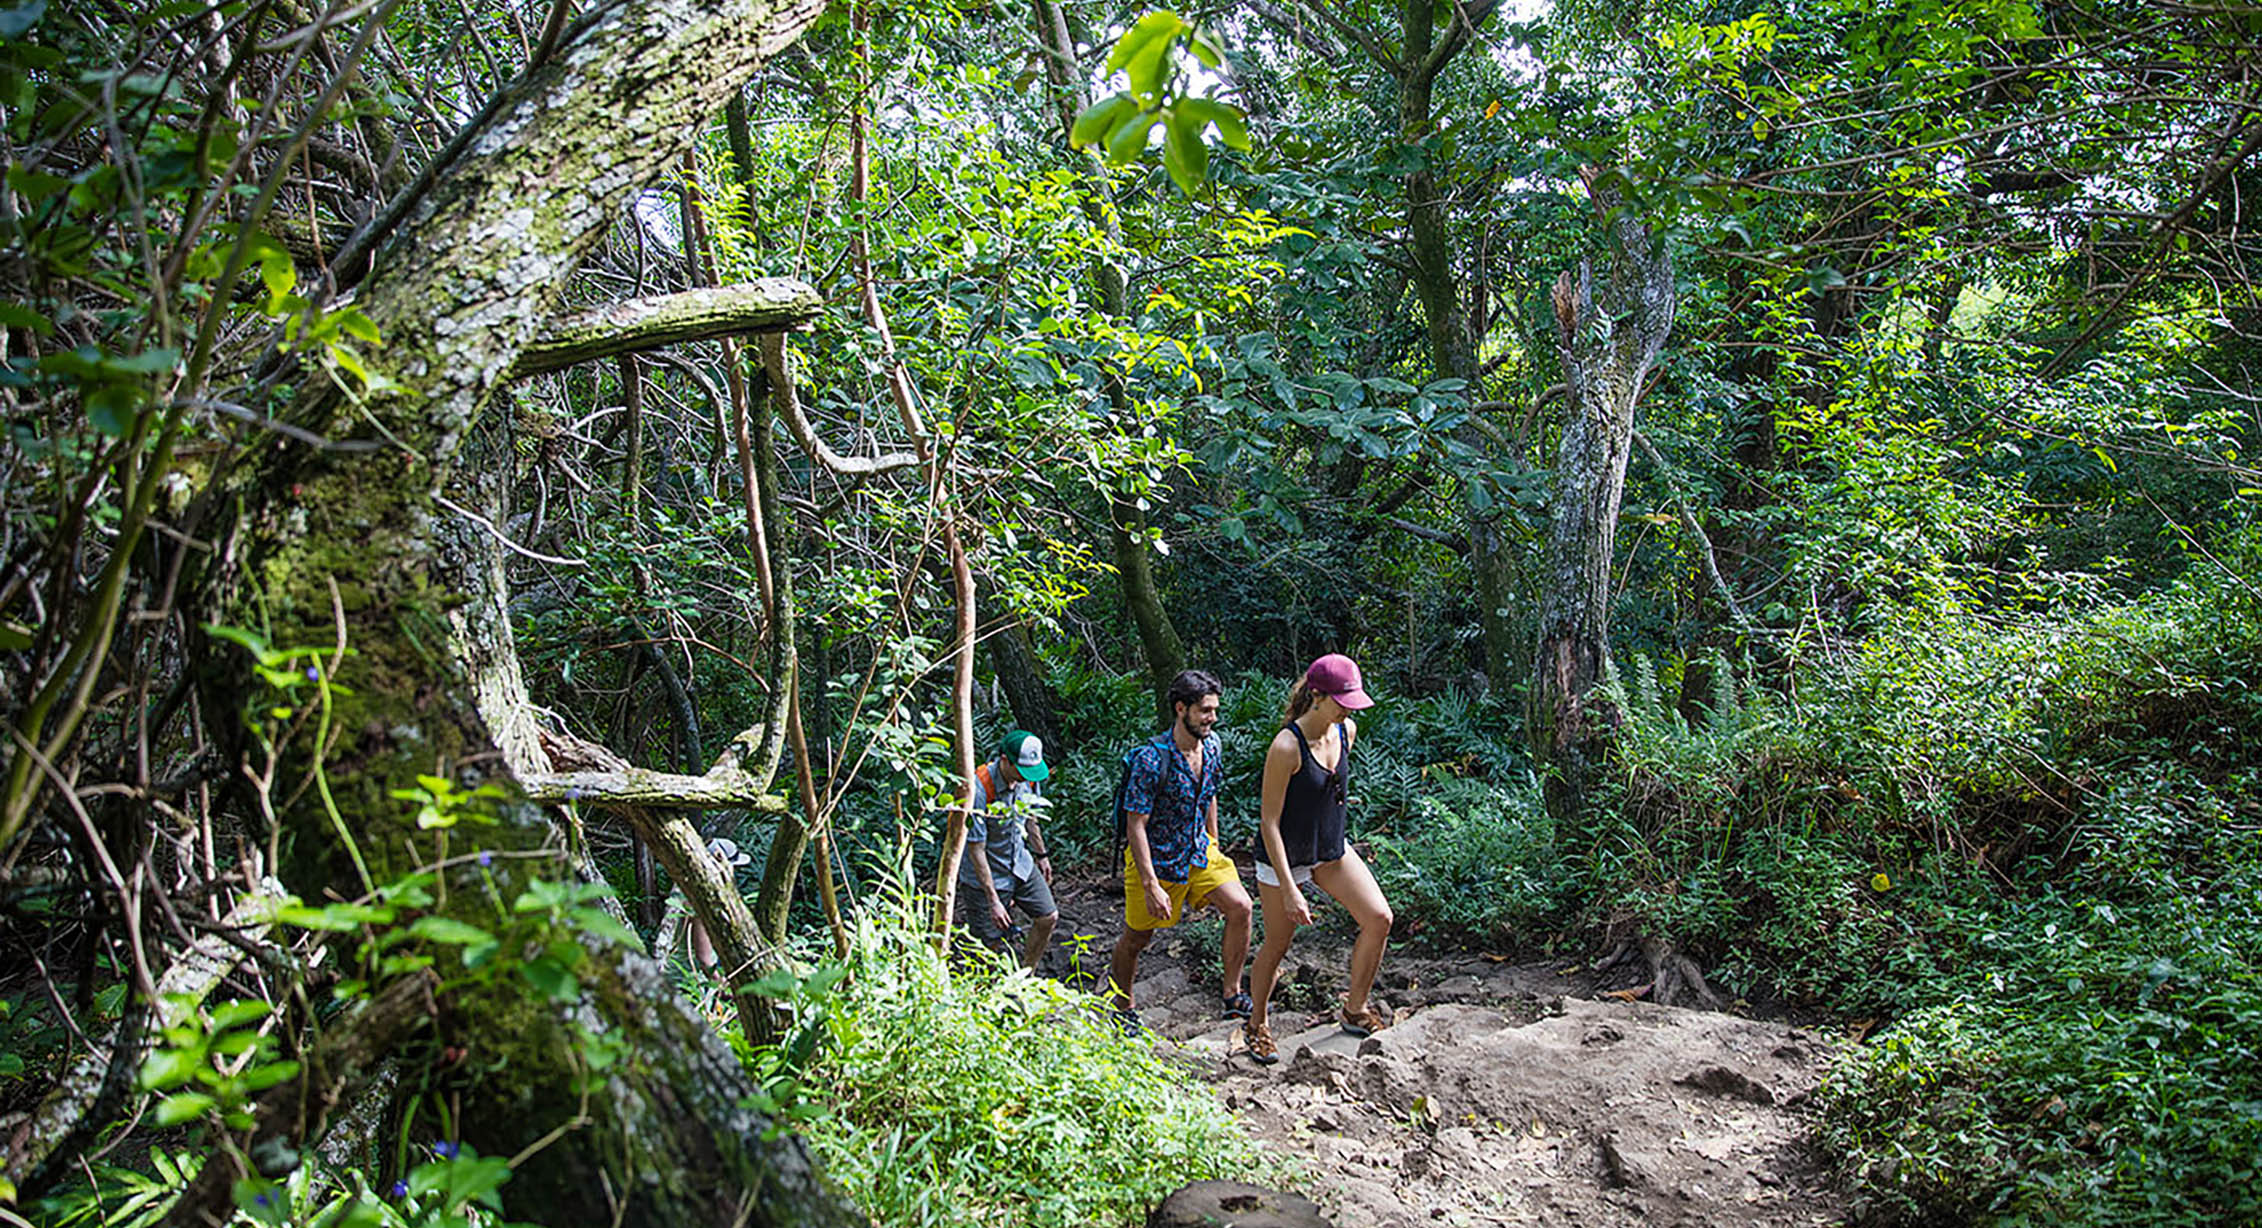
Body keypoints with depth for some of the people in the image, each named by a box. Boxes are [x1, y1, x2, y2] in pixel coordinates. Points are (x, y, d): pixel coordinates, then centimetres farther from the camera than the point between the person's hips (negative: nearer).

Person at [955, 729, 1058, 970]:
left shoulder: (1028, 777, -9)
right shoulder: (979, 791, -30)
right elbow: (976, 850, -25)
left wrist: (1041, 854, 21)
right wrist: (993, 900, -24)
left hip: (1021, 865, 7)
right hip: (987, 874, -7)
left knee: (1048, 917, 7)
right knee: (994, 945, -4)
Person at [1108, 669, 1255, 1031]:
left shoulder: (1210, 743, -5)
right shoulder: (1152, 758, -27)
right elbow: (1135, 826, -24)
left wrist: (1214, 848, 17)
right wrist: (1151, 885, -25)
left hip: (1198, 850, 6)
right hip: (1154, 857, -6)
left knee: (1240, 907, -10)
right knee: (1136, 938, 9)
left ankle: (1233, 997, 4)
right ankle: (1122, 1008, 33)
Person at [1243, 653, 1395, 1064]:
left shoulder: (1347, 731, -6)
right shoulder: (1286, 747, -27)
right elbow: (1268, 822, -23)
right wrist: (1289, 890, -24)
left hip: (1332, 850, 6)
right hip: (1284, 856, -6)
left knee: (1379, 919, -3)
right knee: (1277, 945, 6)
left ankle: (1354, 1010, 17)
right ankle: (1257, 1024, 30)